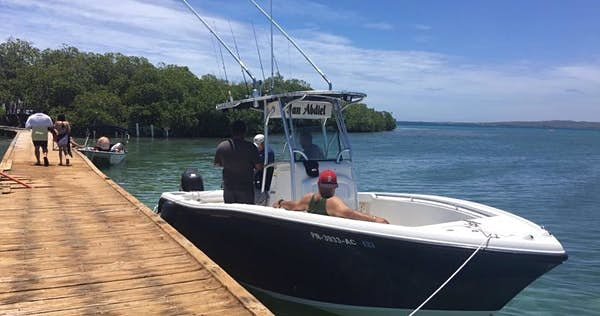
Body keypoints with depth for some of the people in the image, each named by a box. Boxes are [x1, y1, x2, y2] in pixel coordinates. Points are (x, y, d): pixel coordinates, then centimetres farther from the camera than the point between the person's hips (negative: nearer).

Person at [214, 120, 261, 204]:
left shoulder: (221, 146, -5)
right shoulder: (250, 147, -15)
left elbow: (216, 165, 7)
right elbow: (258, 167, -10)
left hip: (228, 187, 3)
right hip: (246, 188, -3)